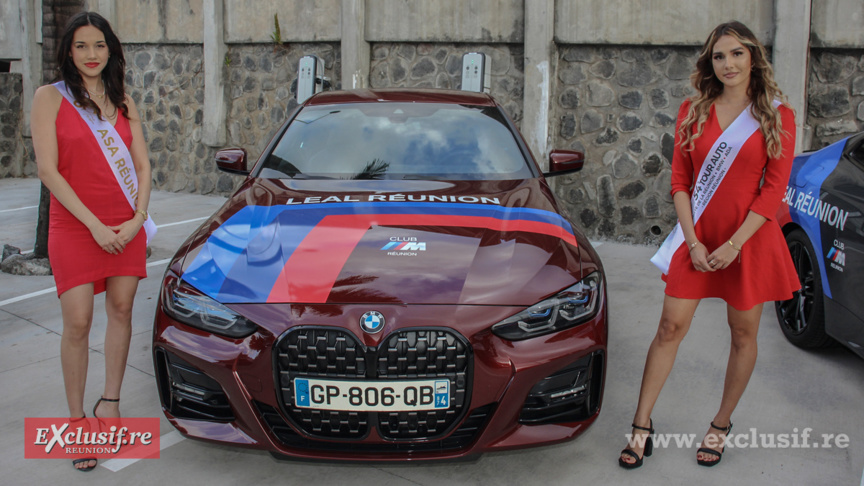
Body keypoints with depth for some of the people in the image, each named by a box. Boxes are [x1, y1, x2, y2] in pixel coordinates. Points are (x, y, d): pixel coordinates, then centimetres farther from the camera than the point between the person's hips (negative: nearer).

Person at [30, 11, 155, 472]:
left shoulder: (123, 102, 12)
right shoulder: (50, 97, -1)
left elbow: (142, 164, 10)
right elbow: (47, 169, -8)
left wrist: (138, 217, -5)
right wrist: (93, 223, -14)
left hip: (127, 226, 4)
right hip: (73, 225, -4)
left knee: (121, 311, 7)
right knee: (77, 323, -5)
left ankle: (110, 400, 23)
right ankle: (77, 420, 8)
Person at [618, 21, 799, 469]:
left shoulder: (777, 115, -2)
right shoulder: (693, 111, 4)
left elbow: (775, 187, -7)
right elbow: (680, 180, 3)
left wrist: (734, 244, -15)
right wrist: (693, 241, -7)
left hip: (750, 237, -1)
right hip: (698, 234, 2)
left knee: (743, 333, 9)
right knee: (670, 327, 0)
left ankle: (721, 425, 26)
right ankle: (642, 425, 8)